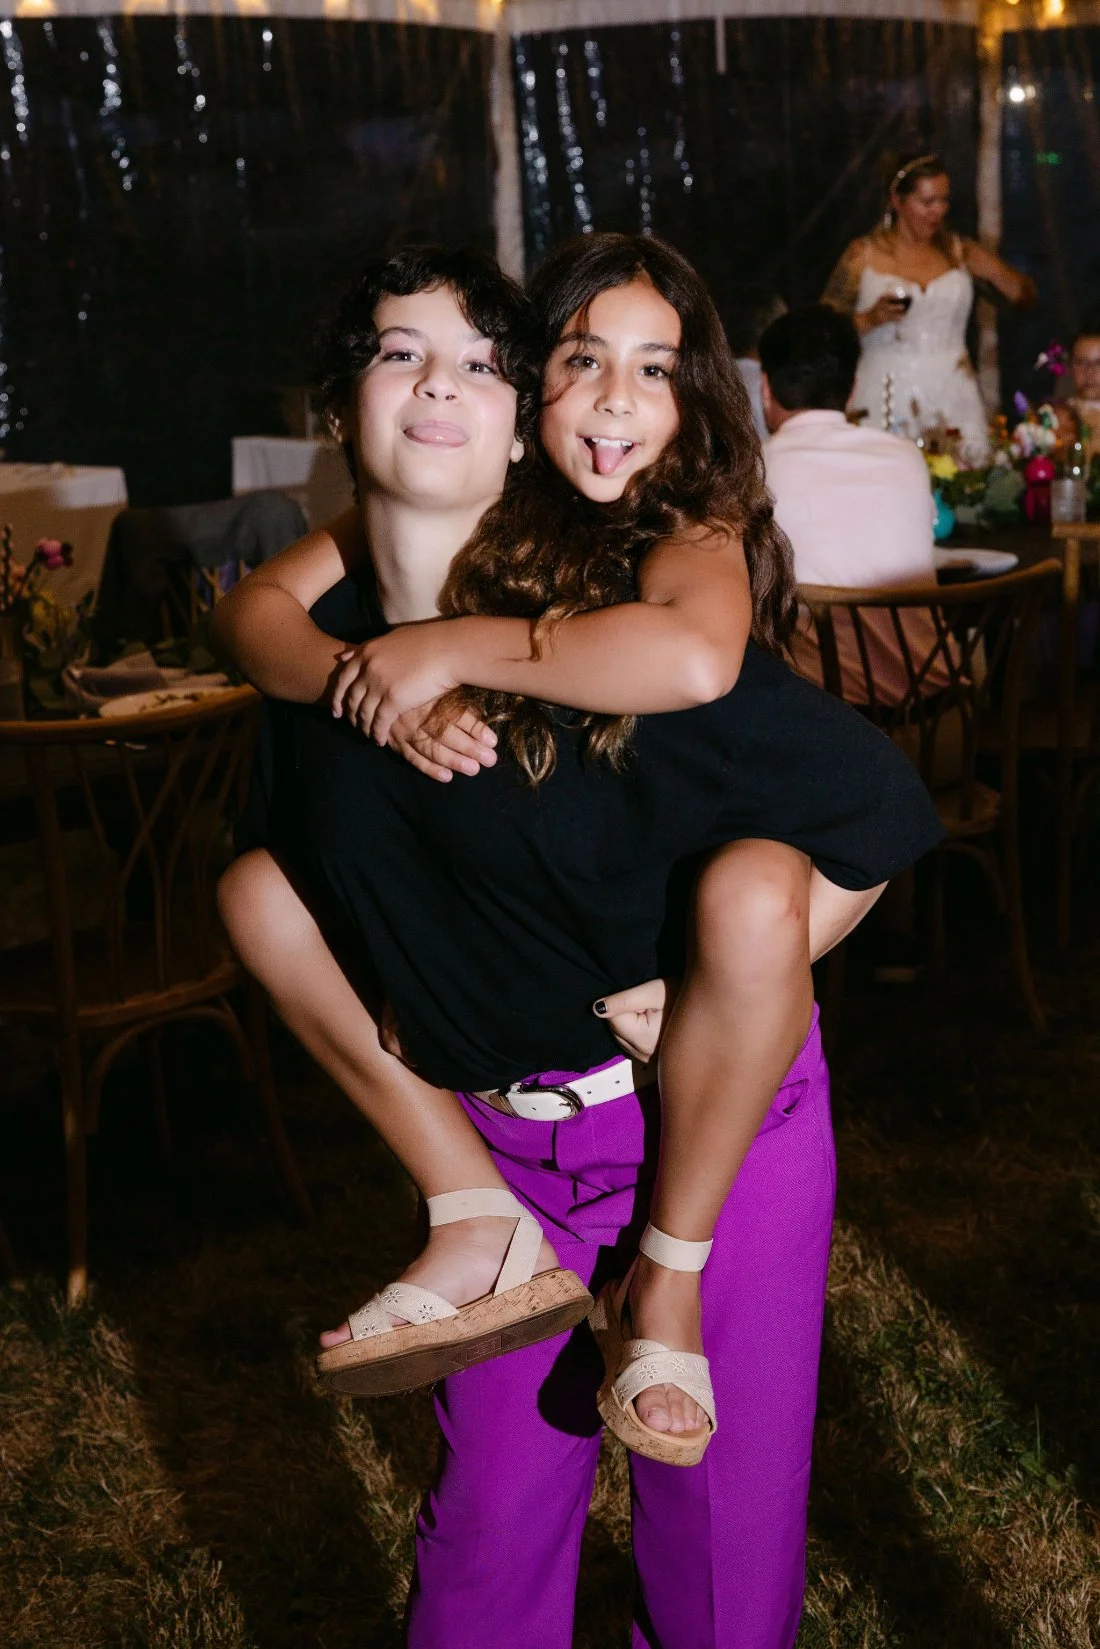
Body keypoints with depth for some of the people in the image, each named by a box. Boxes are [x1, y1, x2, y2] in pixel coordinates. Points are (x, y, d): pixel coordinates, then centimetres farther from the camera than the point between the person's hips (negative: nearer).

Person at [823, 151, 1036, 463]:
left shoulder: (959, 251, 11)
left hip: (954, 400, 2)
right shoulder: (864, 255, 4)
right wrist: (870, 319, -14)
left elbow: (1025, 296, 14)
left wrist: (995, 272, -5)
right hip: (886, 402, -2)